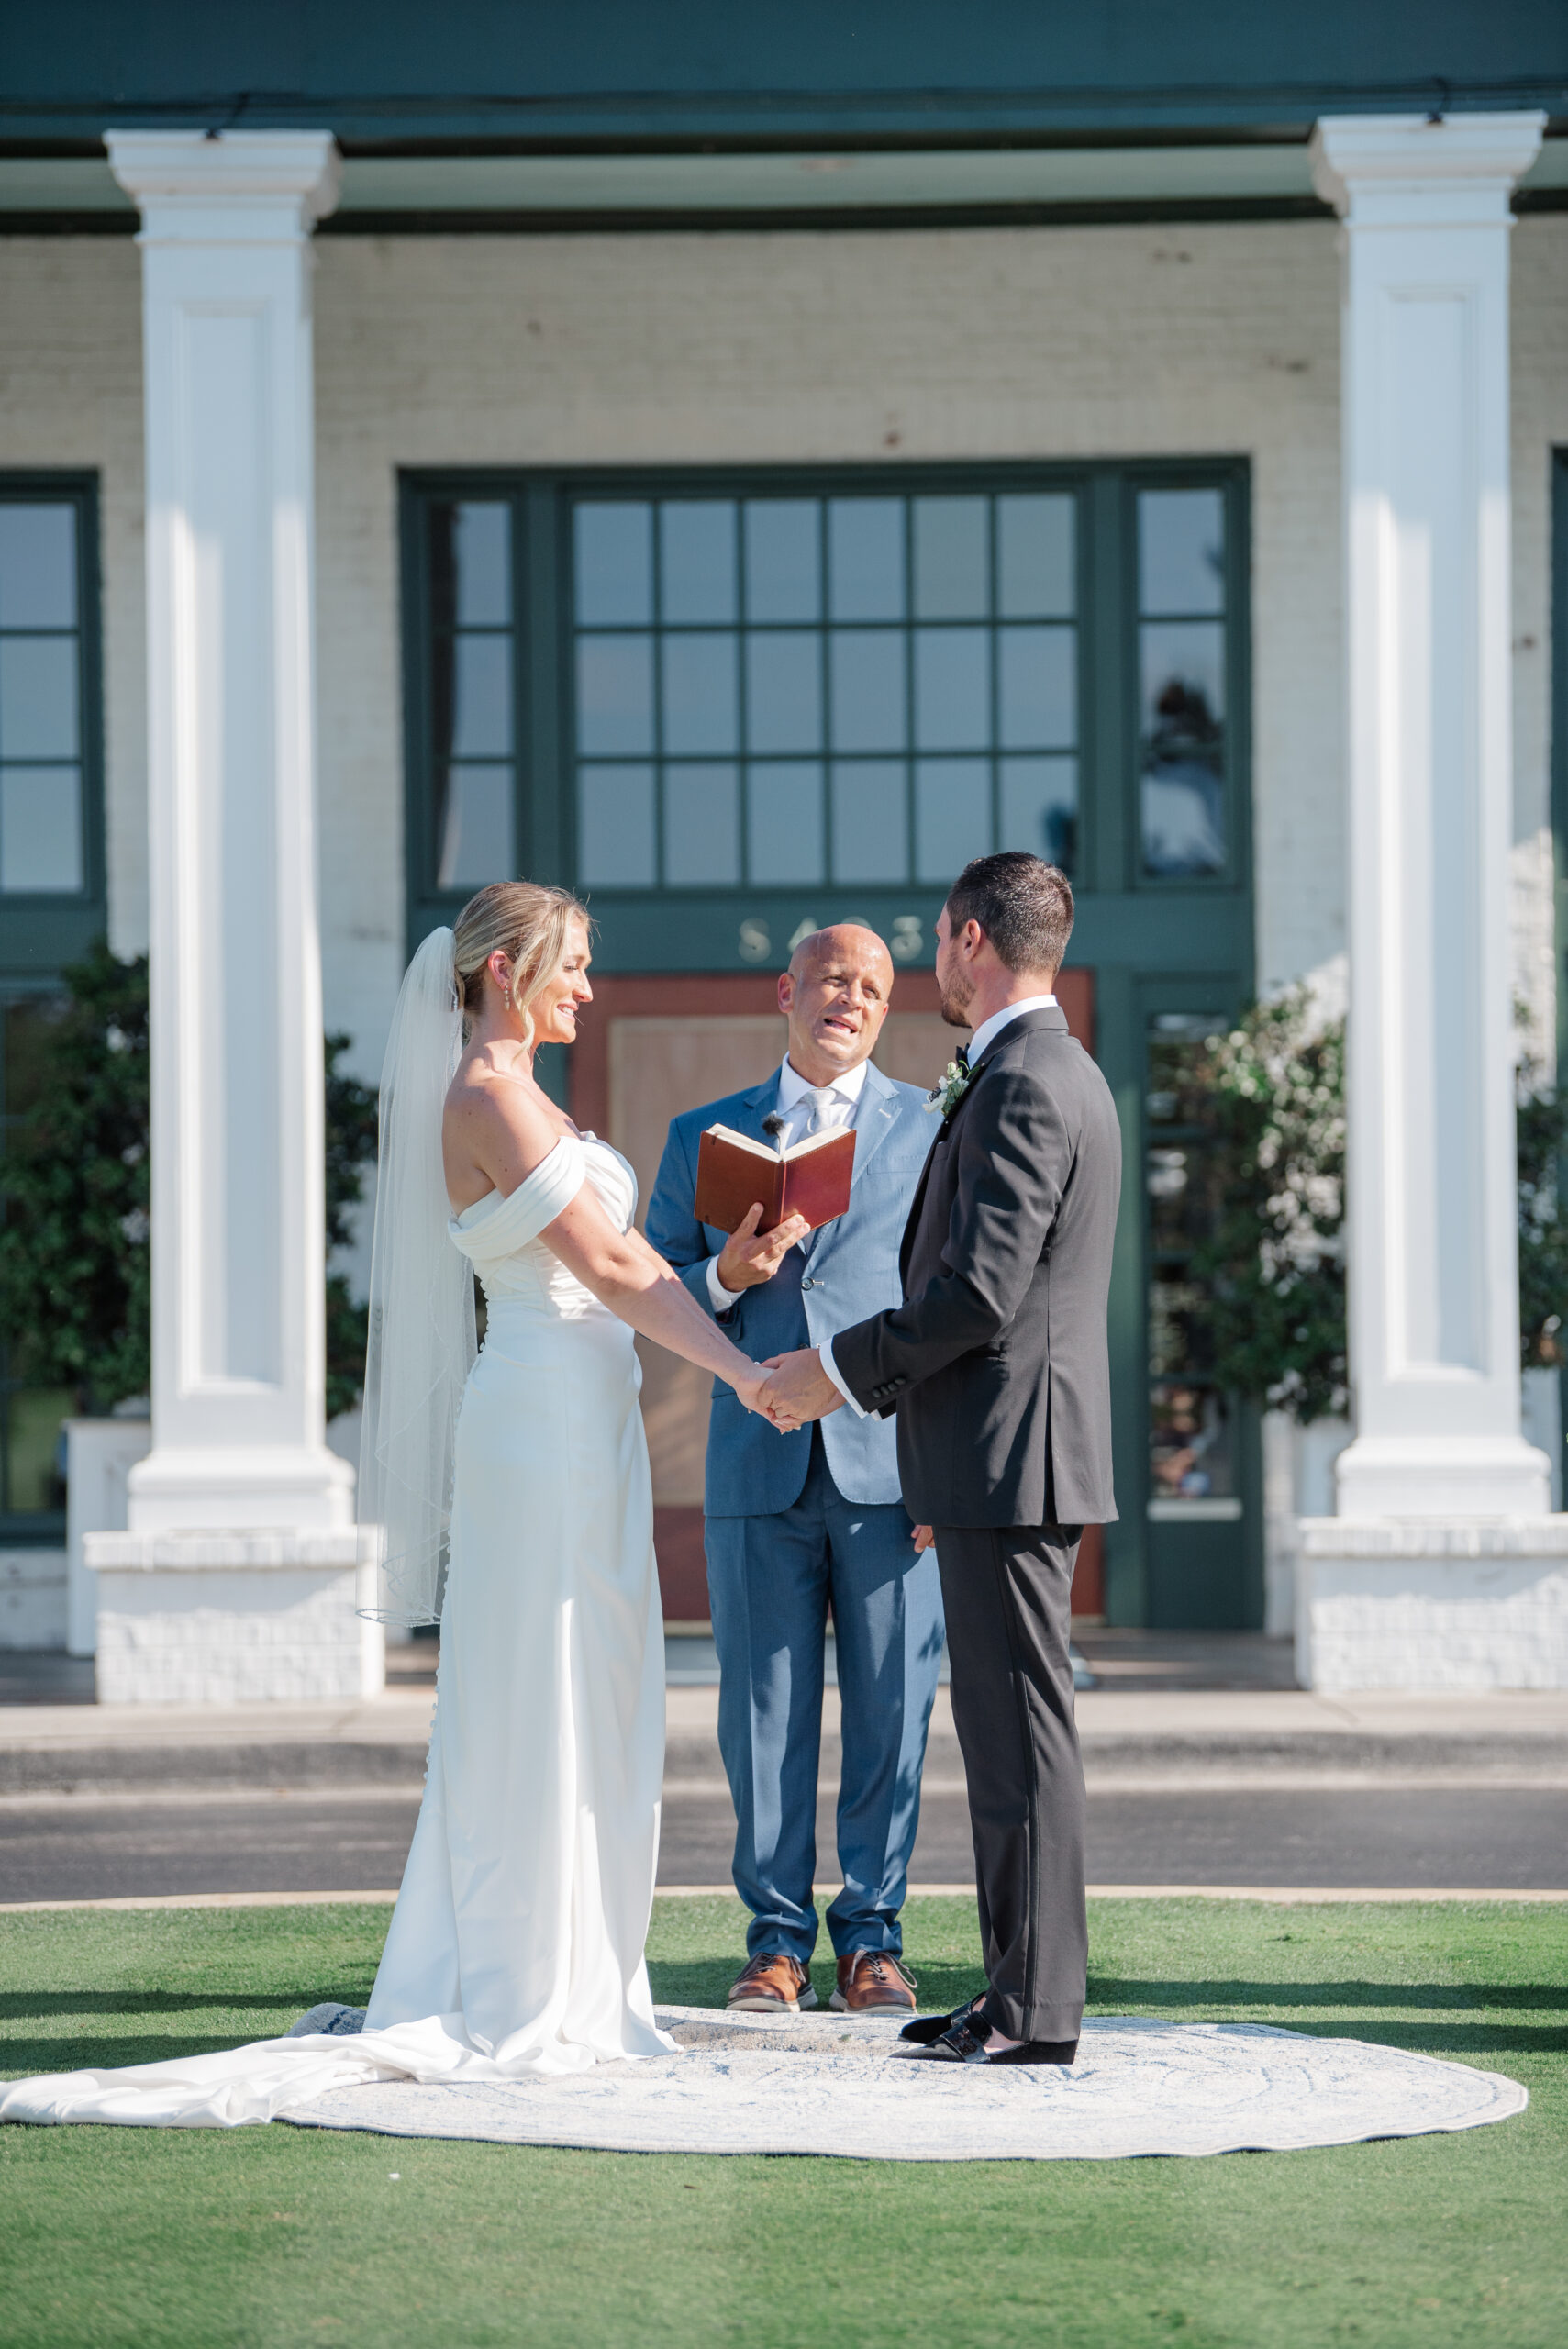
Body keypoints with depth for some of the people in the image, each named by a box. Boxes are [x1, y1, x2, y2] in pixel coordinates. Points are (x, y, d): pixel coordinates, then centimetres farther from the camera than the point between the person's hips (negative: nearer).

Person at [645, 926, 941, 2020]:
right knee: (766, 1713, 2)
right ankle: (778, 1940, 9)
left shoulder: (935, 1128, 10)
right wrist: (727, 1275, -10)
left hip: (892, 1467, -1)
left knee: (891, 1710, 0)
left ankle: (873, 1937, 9)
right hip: (759, 1468, 1)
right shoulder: (706, 1135, 14)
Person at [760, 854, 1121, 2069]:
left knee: (1022, 1729, -8)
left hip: (1009, 1456, -10)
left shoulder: (1023, 1084, -15)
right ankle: (1021, 1991, 15)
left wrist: (842, 1368, -12)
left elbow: (981, 1287, -22)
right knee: (1003, 1728, 12)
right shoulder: (1058, 1074, 18)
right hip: (1004, 1463, 10)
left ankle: (1038, 2011, -6)